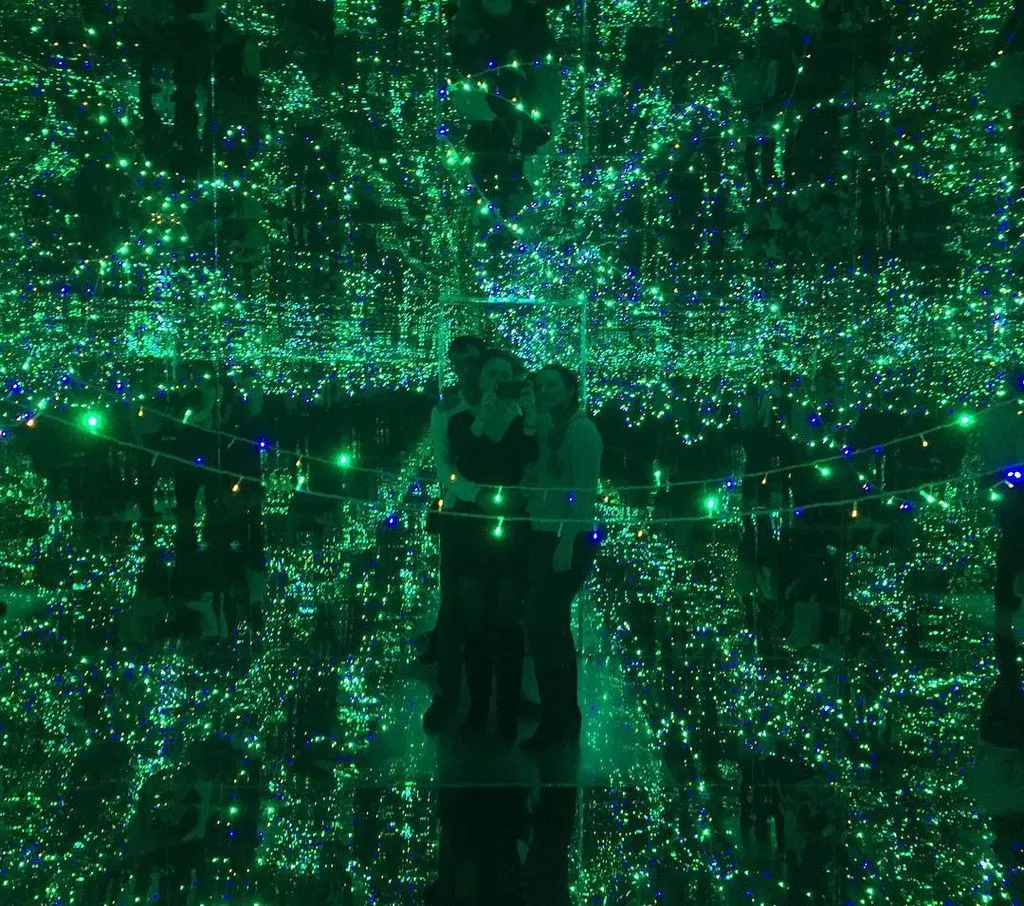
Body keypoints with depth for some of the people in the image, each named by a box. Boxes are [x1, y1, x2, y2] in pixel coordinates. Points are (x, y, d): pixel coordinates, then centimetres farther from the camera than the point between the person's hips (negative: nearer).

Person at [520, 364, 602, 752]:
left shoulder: (581, 429, -12)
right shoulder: (546, 427, 11)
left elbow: (584, 492, -18)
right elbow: (534, 481, 5)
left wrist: (567, 543, -22)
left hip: (569, 541, -8)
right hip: (544, 538, 8)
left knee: (542, 628, -7)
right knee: (554, 626, 16)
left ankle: (555, 723, 6)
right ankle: (566, 716, 29)